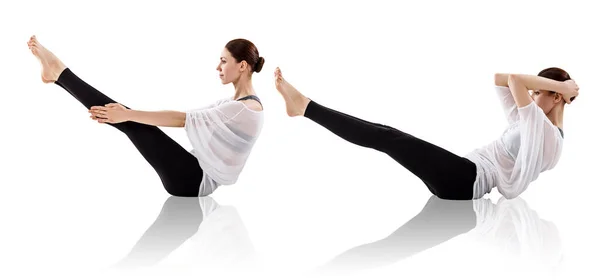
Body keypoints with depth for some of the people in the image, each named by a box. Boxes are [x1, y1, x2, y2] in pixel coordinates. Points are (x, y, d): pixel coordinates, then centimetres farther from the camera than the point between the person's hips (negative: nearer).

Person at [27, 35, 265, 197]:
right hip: (196, 174, 8)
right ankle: (59, 74, 2)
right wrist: (127, 115, 7)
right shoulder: (231, 105, 14)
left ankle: (59, 73, -8)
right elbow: (184, 118, 12)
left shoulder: (247, 109, -18)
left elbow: (182, 119, -22)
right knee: (132, 122, -2)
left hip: (196, 180, -8)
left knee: (131, 123, -13)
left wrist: (128, 115, -22)